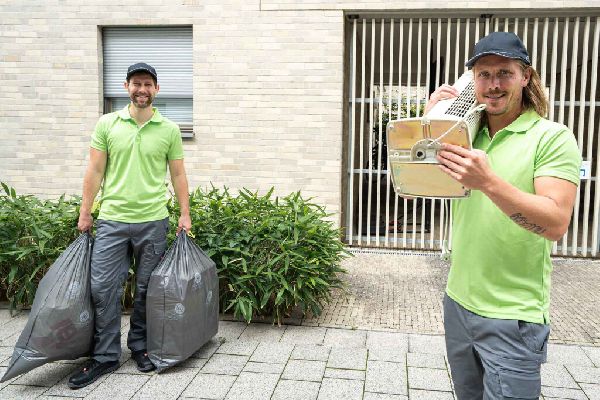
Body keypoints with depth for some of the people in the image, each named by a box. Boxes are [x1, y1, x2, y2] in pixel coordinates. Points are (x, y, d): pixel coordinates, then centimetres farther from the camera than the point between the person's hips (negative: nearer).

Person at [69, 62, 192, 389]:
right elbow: (95, 171, 5)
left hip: (153, 222, 0)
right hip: (112, 220, 1)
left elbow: (178, 174, 7)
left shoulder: (169, 129, 3)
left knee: (146, 290, 9)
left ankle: (140, 347, 27)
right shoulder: (107, 124, 4)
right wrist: (85, 213, 4)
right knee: (103, 288, 2)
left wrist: (185, 214, 2)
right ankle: (105, 356, 15)